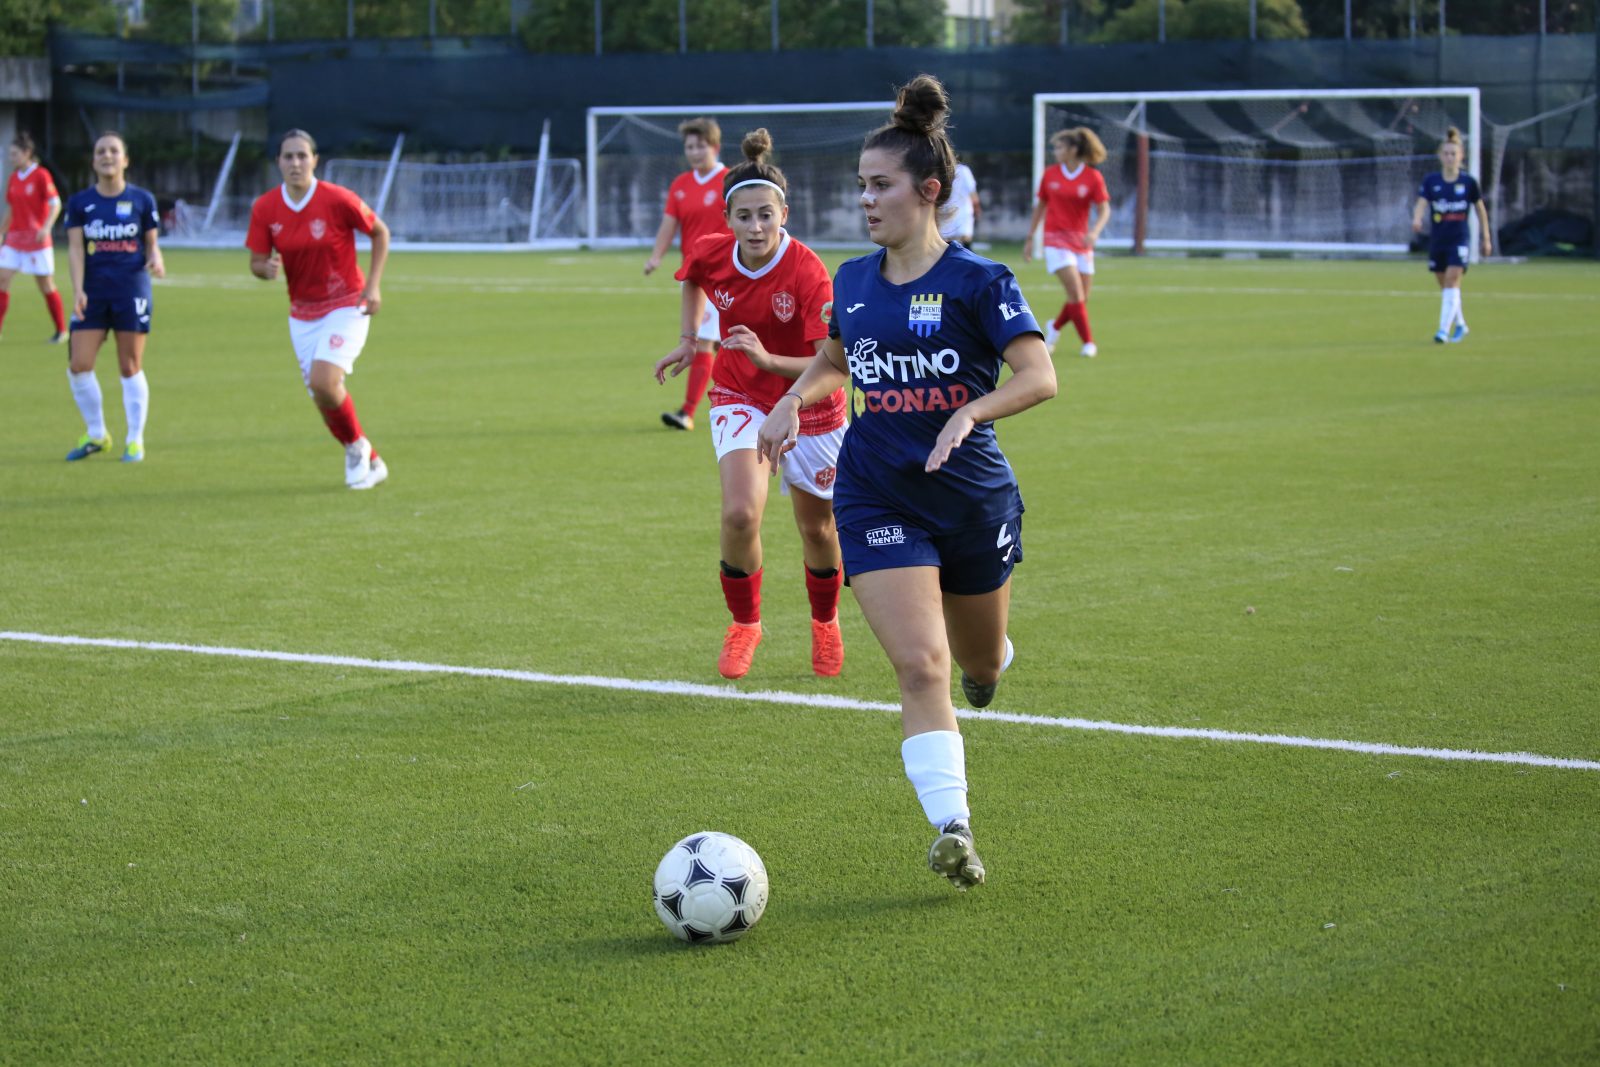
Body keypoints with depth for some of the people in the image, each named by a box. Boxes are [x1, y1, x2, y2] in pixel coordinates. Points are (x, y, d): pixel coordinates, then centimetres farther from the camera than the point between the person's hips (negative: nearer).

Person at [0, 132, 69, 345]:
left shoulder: (41, 176, -10)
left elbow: (55, 204, -13)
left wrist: (45, 228, -25)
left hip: (36, 239, -6)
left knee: (46, 285, 2)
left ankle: (61, 330, 15)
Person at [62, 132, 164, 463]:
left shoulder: (142, 200, 3)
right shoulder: (80, 202, 4)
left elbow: (152, 244, 9)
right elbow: (75, 248, -2)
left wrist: (155, 260, -14)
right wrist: (77, 289, -14)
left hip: (132, 289, -1)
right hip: (93, 290, 2)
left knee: (130, 366, 1)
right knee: (78, 364, -4)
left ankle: (135, 441, 11)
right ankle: (96, 435, 14)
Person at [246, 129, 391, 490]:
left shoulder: (338, 200, -16)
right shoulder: (264, 208, -6)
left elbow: (380, 232, -2)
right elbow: (256, 263, 0)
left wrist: (372, 286, -9)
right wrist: (267, 269, -24)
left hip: (346, 306, -5)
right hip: (302, 313, 5)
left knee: (322, 381, -23)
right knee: (322, 395, 5)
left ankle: (356, 445, 4)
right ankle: (370, 463, 25)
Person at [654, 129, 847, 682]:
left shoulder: (807, 272, -28)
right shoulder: (710, 253, -15)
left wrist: (768, 359, -43)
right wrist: (688, 340, 9)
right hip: (738, 395, 2)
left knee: (817, 528, 12)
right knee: (740, 513, -19)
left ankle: (825, 622, 41)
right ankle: (744, 624, 4)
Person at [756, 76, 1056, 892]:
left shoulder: (977, 281, -10)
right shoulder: (852, 282, 5)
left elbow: (1039, 375, -16)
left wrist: (970, 411, -31)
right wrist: (795, 398, 5)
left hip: (973, 495, -2)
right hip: (879, 499, 2)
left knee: (980, 658, 17)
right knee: (920, 665, -15)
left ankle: (984, 661, 57)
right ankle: (952, 830, -17)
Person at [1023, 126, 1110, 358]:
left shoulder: (1093, 178, -4)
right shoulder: (1050, 175, 2)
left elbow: (1104, 210, -6)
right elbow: (1040, 207, 12)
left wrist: (1094, 231, -24)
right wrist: (1030, 238, 12)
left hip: (1081, 241, 1)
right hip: (1056, 239, -1)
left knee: (1081, 298, 3)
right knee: (1075, 292, -16)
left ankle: (1054, 328, 30)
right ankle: (1088, 343, -9)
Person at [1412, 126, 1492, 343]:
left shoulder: (1468, 182, -2)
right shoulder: (1430, 181, -1)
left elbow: (1481, 209, 8)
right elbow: (1421, 204, -14)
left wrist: (1486, 238, 11)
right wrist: (1416, 219, -36)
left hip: (1460, 239, -3)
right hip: (1437, 239, 3)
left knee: (1452, 281, -16)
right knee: (1444, 285, 12)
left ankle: (1444, 330, -19)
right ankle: (1460, 325, 32)